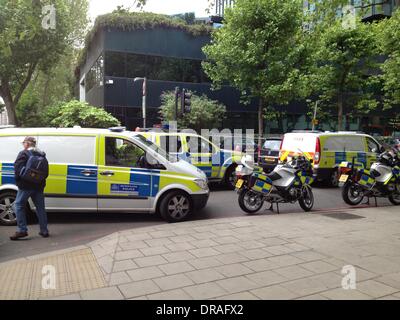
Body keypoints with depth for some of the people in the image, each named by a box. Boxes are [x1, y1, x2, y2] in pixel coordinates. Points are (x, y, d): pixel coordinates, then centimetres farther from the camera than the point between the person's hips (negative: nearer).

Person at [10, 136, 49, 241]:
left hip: (26, 185, -6)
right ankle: (44, 231, 14)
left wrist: (18, 180, -2)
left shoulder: (24, 154, -8)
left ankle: (22, 230, -2)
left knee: (18, 205, 4)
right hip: (39, 185, 6)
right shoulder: (42, 155, 12)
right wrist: (40, 179, 16)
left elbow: (17, 167, -15)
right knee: (40, 207, 11)